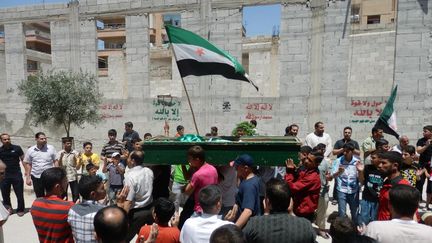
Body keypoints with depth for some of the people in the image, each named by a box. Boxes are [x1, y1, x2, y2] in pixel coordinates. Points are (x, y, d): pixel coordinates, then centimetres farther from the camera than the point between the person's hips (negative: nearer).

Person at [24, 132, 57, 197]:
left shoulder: (51, 148, -4)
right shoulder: (30, 150, 1)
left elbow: (55, 161, -1)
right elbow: (28, 164, 6)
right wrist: (28, 177, 4)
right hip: (36, 177, 2)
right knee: (40, 198, 13)